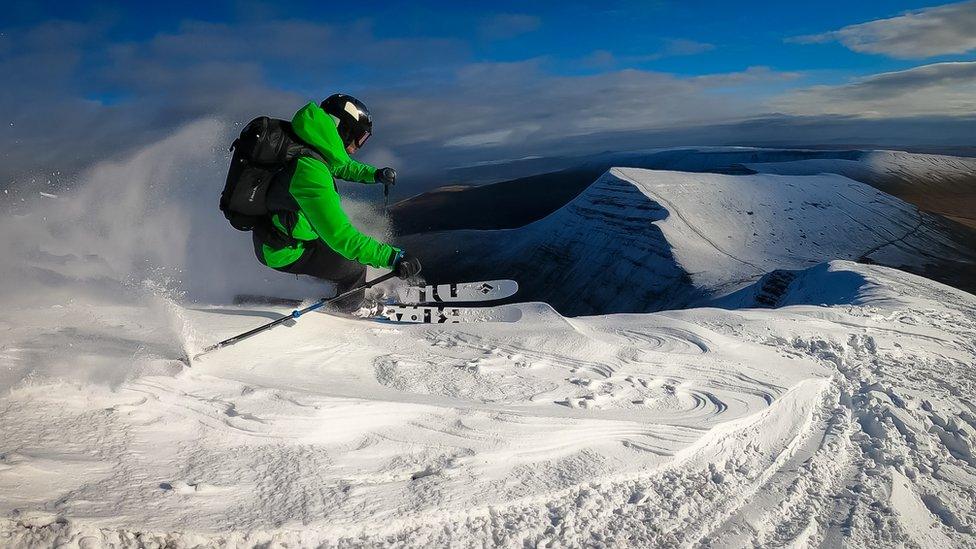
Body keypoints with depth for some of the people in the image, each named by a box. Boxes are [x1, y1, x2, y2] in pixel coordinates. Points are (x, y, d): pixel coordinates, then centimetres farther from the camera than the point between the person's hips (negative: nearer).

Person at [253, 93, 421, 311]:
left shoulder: (308, 145, -7)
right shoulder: (310, 171, -36)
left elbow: (340, 165, 18)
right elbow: (340, 235, -41)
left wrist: (375, 174, 7)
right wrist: (393, 257, -42)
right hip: (283, 252, -9)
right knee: (354, 267, -2)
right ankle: (347, 308, 26)